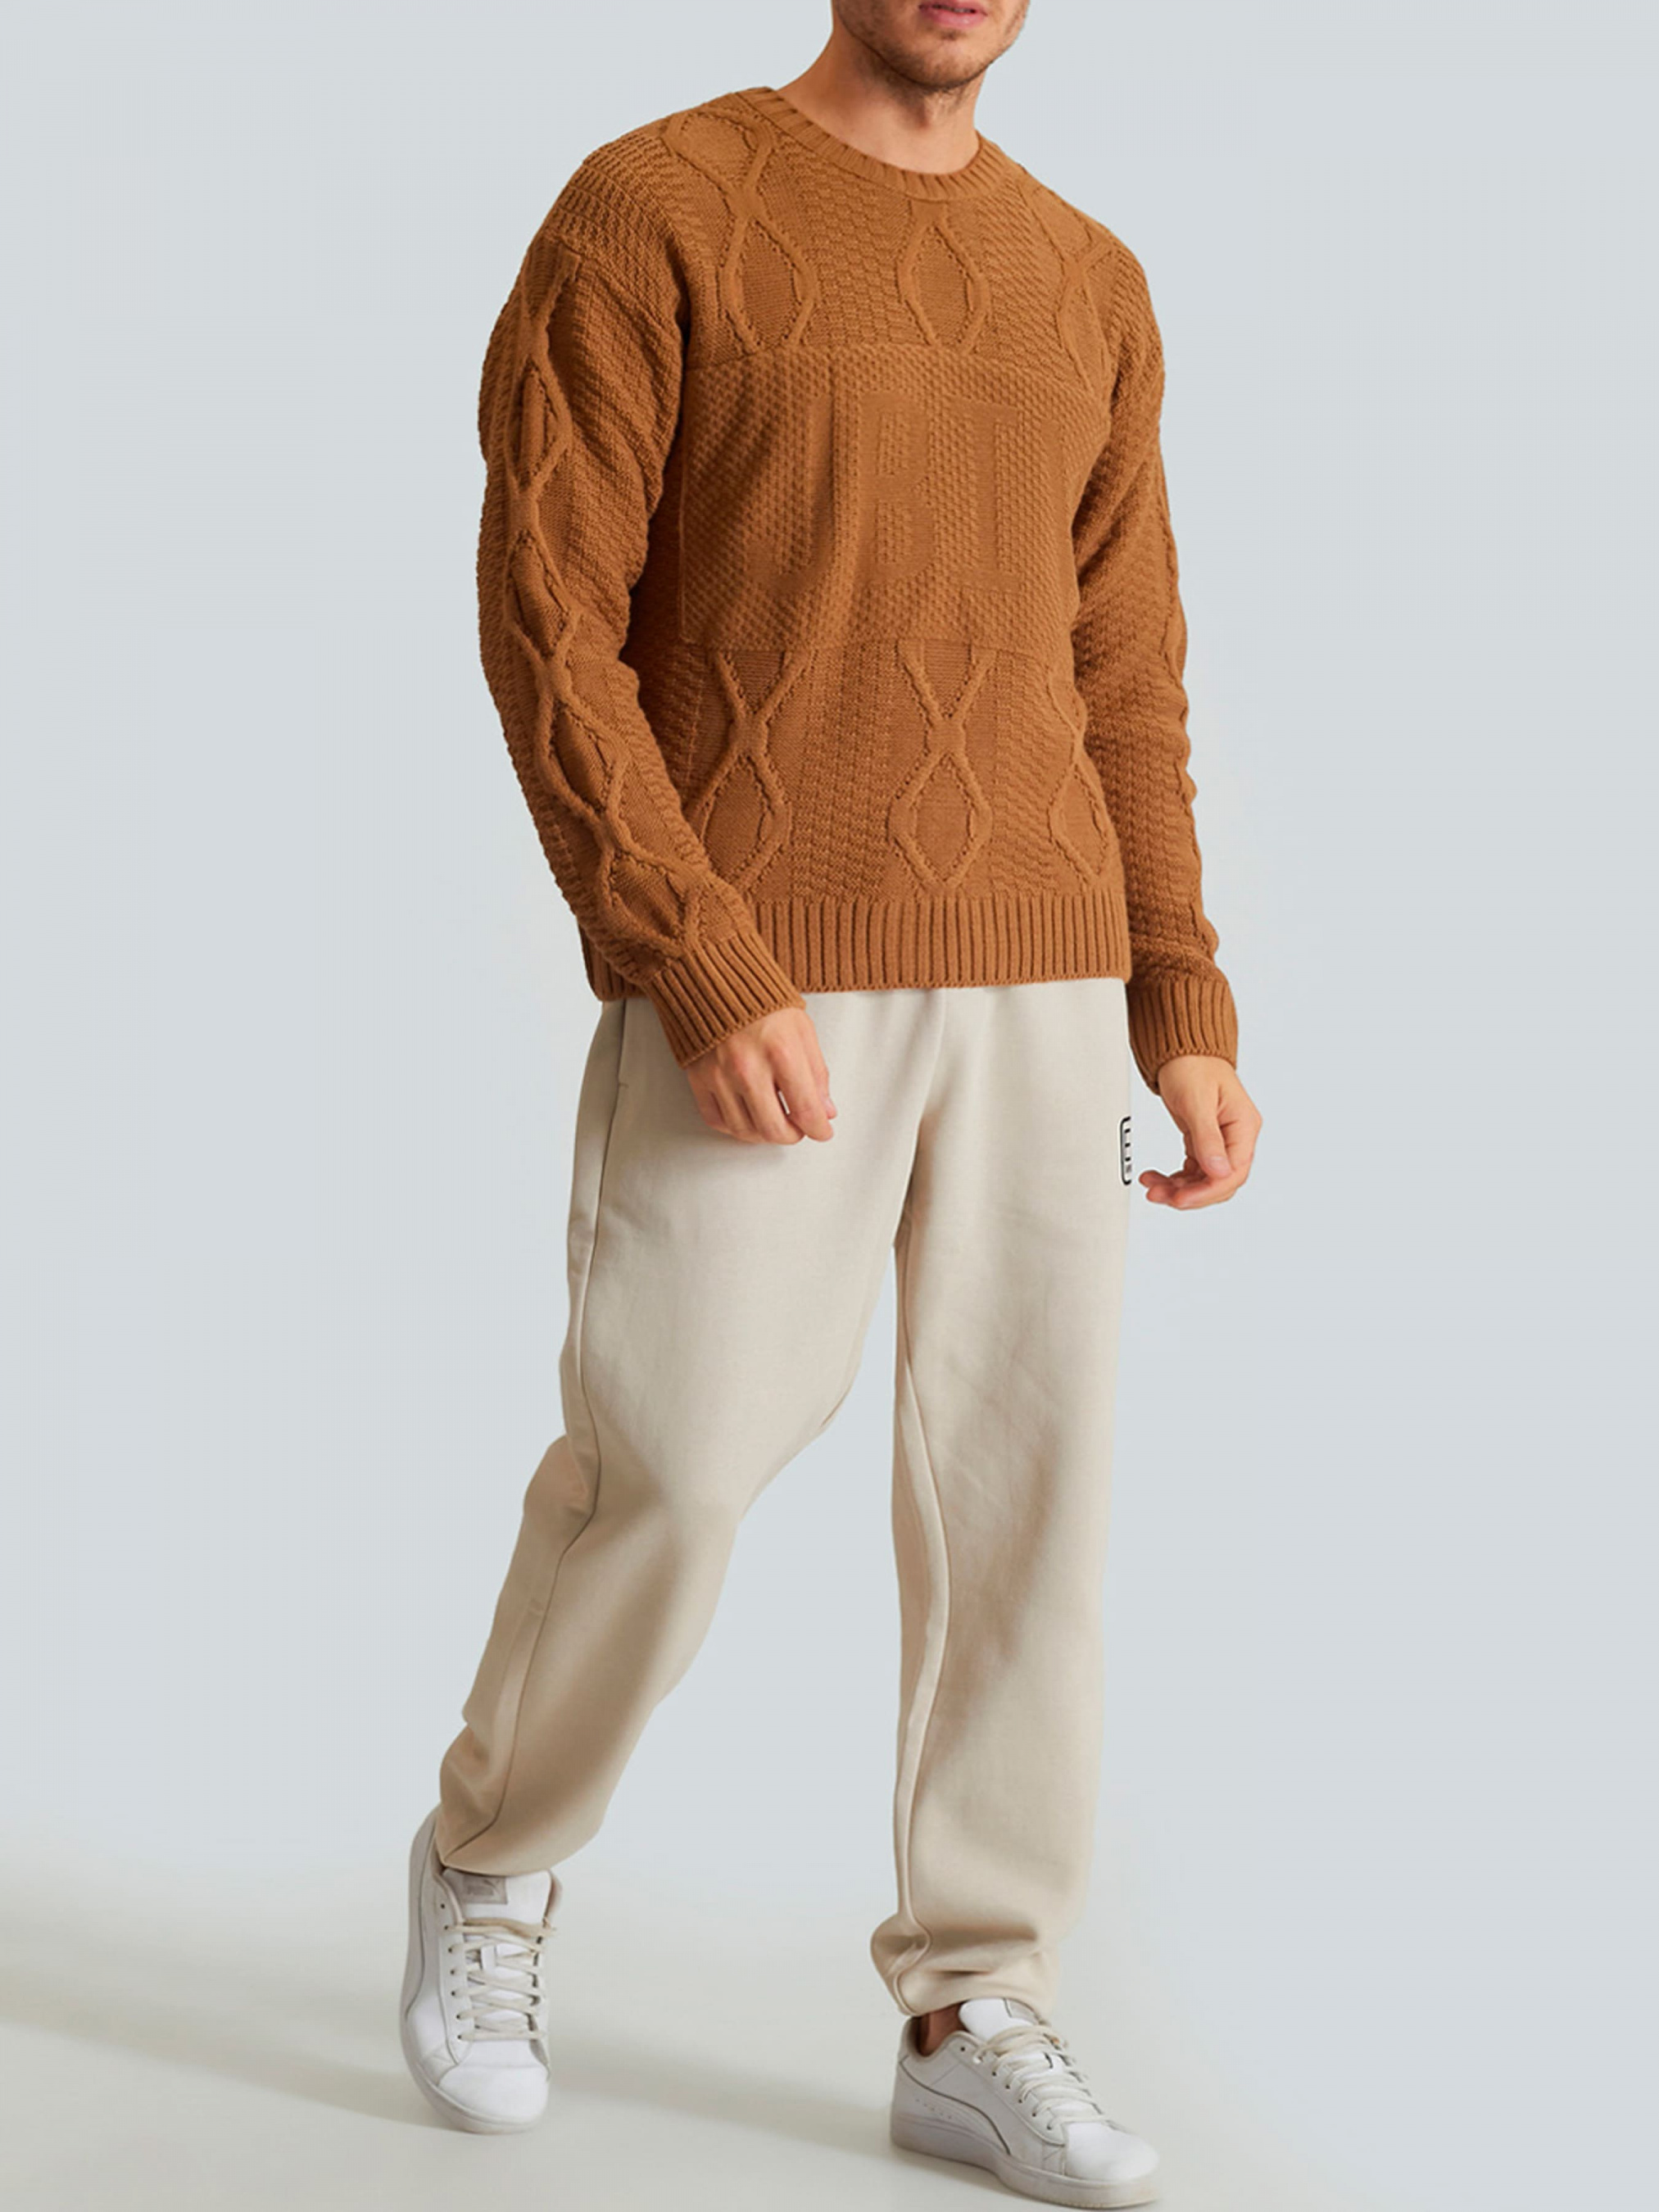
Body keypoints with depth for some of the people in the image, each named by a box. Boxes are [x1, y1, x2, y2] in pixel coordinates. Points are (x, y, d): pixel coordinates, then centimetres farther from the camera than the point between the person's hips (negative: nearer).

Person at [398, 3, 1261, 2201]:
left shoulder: (1091, 288, 12)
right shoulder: (643, 213, -4)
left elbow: (1122, 686, 13)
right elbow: (545, 631, -10)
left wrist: (1186, 1017, 5)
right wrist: (704, 979, -19)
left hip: (1037, 977, 5)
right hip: (746, 982, -4)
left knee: (1026, 1472, 0)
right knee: (671, 1466, -4)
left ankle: (975, 2014, 11)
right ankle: (496, 1853, 23)